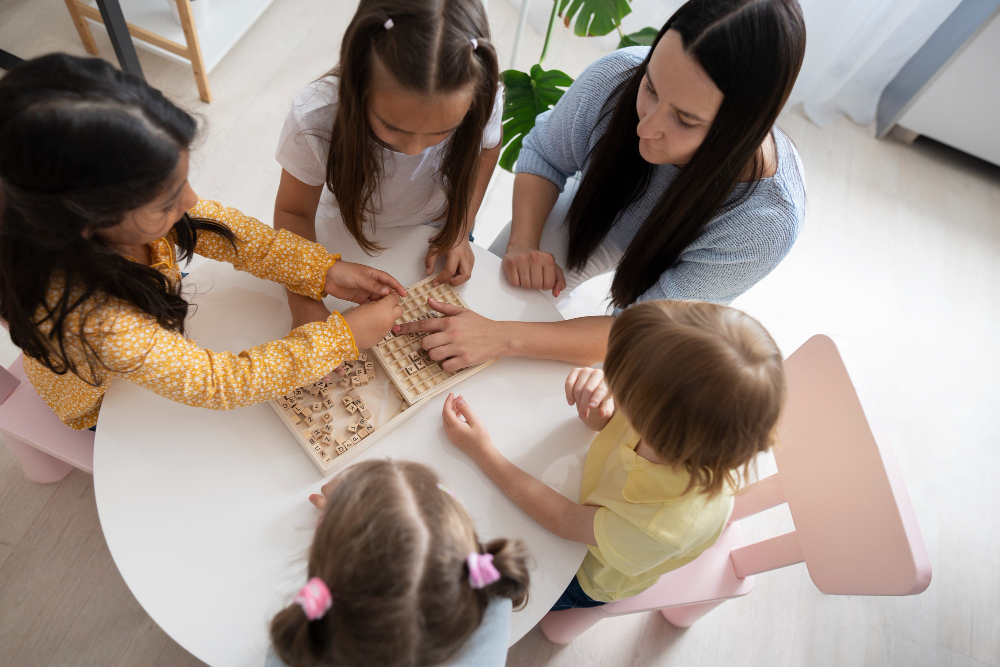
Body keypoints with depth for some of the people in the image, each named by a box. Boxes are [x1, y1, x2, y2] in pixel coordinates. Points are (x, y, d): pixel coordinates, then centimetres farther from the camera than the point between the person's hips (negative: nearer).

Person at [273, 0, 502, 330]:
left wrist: (458, 230, -16)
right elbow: (293, 213, -24)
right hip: (347, 242, 0)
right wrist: (304, 303, -38)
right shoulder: (314, 120, -39)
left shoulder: (482, 101, -34)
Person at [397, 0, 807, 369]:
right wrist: (523, 242, -31)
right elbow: (544, 153, -14)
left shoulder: (766, 222, -43)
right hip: (596, 217, 2)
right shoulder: (619, 75, -36)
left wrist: (503, 337, -46)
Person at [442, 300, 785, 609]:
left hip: (588, 574, -4)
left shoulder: (669, 526, -47)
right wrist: (597, 404, -37)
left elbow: (565, 521, -30)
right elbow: (607, 423, -12)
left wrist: (482, 450, -28)